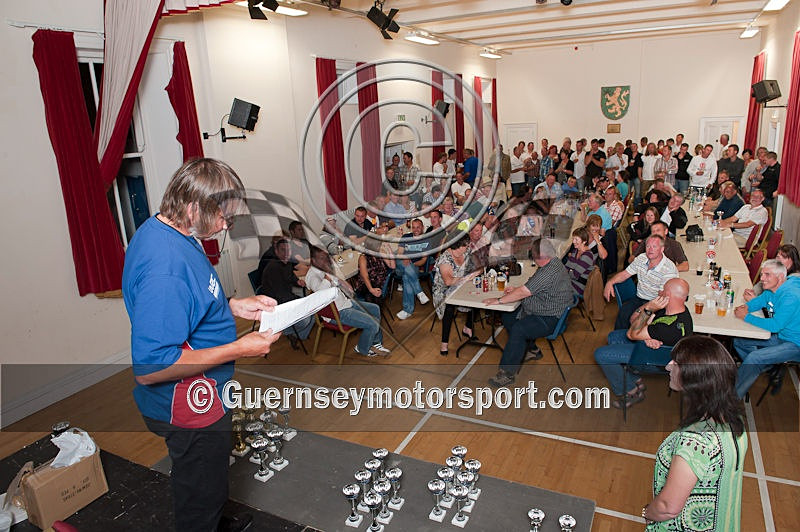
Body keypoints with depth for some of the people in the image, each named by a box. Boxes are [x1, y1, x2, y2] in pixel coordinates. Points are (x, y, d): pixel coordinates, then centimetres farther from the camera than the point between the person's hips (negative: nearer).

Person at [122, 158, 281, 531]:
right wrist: (239, 349, -28)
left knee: (208, 478, 33)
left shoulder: (160, 230, -1)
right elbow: (149, 368, -33)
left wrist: (234, 306, 0)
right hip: (190, 406, -10)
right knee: (201, 491, 16)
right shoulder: (164, 271, -34)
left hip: (197, 396, 10)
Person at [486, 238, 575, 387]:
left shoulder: (550, 271, -26)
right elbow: (531, 287, 23)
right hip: (540, 311, 11)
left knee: (518, 329, -30)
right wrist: (515, 290, 7)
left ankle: (507, 373, -23)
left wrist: (499, 300, -18)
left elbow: (524, 292, -27)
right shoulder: (551, 264, 8)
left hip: (549, 319, -11)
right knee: (507, 317, 11)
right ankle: (532, 350, 22)